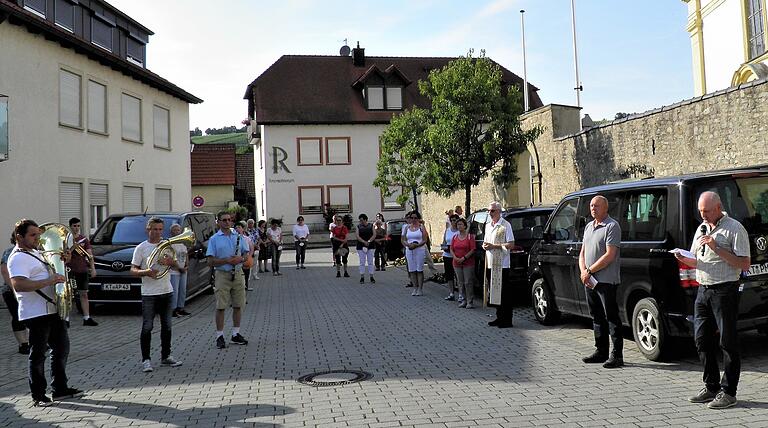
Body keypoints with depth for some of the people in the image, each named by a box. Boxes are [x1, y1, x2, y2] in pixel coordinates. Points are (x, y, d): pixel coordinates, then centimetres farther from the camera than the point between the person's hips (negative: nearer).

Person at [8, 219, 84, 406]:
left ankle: (60, 389, 25)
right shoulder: (18, 258, -12)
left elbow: (51, 269, 31)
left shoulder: (36, 252, 17)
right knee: (38, 355, 1)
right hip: (36, 313, -9)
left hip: (53, 310, 9)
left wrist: (62, 260, 9)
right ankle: (38, 396, 11)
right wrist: (48, 281, -32)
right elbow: (18, 285, -27)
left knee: (61, 349, 14)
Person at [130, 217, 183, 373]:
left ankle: (166, 356, 23)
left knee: (167, 326, 11)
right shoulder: (141, 248, -3)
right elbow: (133, 270, -5)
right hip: (149, 294, -4)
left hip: (167, 292, 4)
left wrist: (169, 262, -13)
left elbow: (176, 266, 9)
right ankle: (146, 360, 4)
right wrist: (146, 272, -24)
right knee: (147, 327, -4)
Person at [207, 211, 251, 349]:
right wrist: (227, 260, -17)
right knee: (221, 307, -3)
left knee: (238, 305, 8)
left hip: (238, 274, 4)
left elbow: (246, 254, 13)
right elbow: (210, 261, -6)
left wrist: (241, 258, -9)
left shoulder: (238, 237, 11)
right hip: (222, 275, -4)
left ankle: (236, 334, 20)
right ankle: (220, 336, 6)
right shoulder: (214, 239, -1)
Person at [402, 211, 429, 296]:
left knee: (419, 270, -3)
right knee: (412, 270, 4)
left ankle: (420, 289, 3)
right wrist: (408, 244, -10)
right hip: (409, 250, 4)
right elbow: (403, 239, 10)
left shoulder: (421, 227, 1)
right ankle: (415, 288, 12)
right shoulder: (407, 227, 12)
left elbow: (425, 240, -5)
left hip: (420, 250, -4)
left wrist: (416, 245, -18)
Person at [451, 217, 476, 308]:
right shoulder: (455, 237, 12)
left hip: (468, 263, -5)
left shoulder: (470, 236, -2)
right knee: (460, 283, 8)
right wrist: (455, 258, -9)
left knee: (468, 282, -6)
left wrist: (464, 258, -16)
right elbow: (451, 249, 9)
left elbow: (473, 249, -9)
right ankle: (464, 300, 16)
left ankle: (470, 301, 0)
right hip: (457, 263, 5)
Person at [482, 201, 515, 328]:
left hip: (502, 265, -8)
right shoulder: (488, 225, 17)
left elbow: (511, 244, -14)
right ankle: (499, 317, 20)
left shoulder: (505, 225, -8)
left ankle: (507, 320, 0)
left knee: (504, 294, -5)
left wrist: (493, 246, -18)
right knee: (493, 293, 11)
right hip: (490, 264, 8)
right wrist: (484, 245, 2)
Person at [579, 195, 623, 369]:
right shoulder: (588, 226, 16)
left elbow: (609, 255, -17)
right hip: (590, 281, 8)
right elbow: (582, 252, 17)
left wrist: (590, 271, -14)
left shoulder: (612, 226, -10)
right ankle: (601, 351, 24)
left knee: (611, 317, -5)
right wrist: (583, 271, -1)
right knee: (597, 317, 14)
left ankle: (617, 355, -1)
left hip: (606, 280, -8)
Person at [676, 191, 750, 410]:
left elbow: (744, 264, -14)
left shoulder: (734, 229, -7)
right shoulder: (702, 229, 15)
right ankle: (711, 387, 21)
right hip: (703, 290, 8)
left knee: (728, 342, -1)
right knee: (702, 340, 10)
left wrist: (717, 249, -19)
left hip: (725, 291, -7)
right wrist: (683, 259, -1)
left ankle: (728, 392, 6)